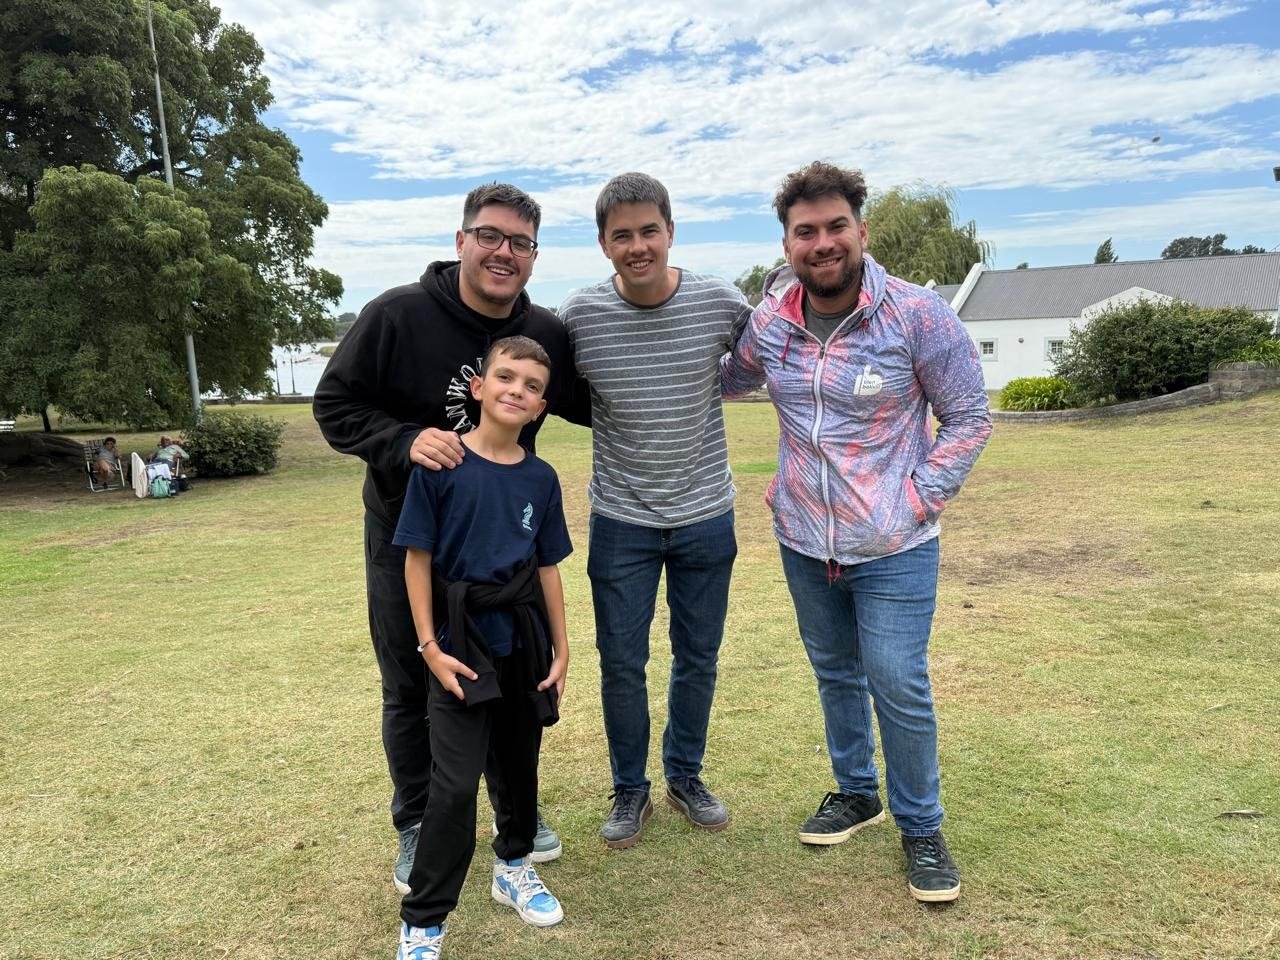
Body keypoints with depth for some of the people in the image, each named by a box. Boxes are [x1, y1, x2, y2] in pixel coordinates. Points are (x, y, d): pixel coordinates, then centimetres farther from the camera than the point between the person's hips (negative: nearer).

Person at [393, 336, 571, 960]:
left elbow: (547, 569, 7)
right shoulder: (440, 465, -10)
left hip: (523, 640, 4)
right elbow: (418, 559, -7)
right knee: (455, 784, -4)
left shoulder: (541, 479, 2)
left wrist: (561, 649, 8)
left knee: (518, 763, 18)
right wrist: (429, 646, -11)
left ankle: (513, 866, 42)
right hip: (460, 643, -4)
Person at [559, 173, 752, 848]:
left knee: (698, 659, 14)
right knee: (621, 663, 7)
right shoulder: (579, 315, -12)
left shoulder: (720, 302, -10)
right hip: (621, 520, -1)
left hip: (706, 516, 1)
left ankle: (685, 775, 37)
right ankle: (629, 789, 30)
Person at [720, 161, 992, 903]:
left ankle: (922, 828, 23)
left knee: (900, 688, -1)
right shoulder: (769, 320, -3)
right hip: (804, 540, 4)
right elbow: (733, 380, 18)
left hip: (894, 547, -4)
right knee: (836, 674, 19)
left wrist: (922, 495, -11)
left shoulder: (919, 315, -15)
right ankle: (856, 793, 41)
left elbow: (969, 417, -6)